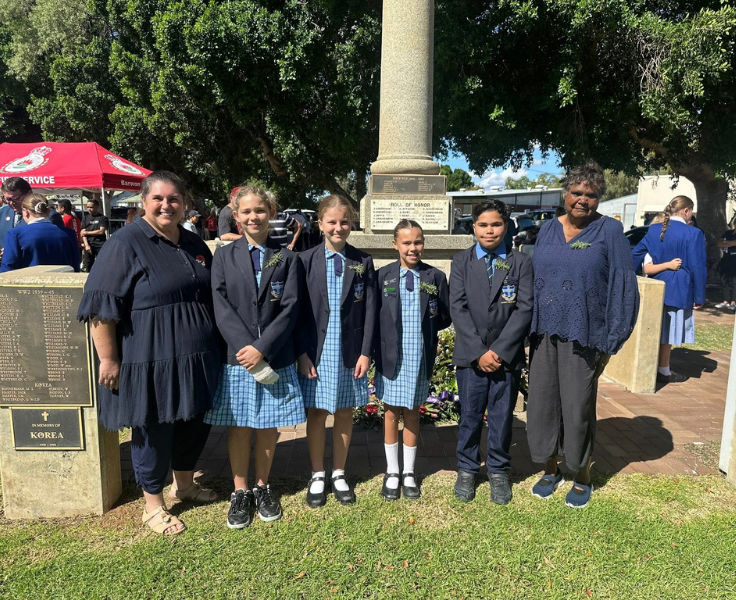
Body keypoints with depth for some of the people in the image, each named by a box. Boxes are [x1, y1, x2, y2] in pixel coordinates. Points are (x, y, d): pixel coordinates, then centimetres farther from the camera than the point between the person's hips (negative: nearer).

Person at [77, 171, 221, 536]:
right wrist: (109, 359, -16)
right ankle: (153, 505, 28)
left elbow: (212, 297, 19)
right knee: (153, 430, 7)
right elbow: (102, 307, -14)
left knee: (196, 419, 16)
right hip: (148, 361, -6)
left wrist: (213, 347, 18)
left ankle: (183, 483, 41)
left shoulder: (194, 245, 10)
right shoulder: (125, 243, -11)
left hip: (196, 359, 7)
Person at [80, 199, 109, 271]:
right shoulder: (85, 218, 13)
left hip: (100, 245, -4)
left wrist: (87, 232, -2)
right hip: (88, 245, 4)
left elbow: (101, 231, -7)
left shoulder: (103, 218, 2)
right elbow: (83, 233, 6)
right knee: (88, 267, 8)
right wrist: (86, 245, -7)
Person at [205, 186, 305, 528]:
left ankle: (262, 487, 30)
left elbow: (290, 309, -6)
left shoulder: (286, 259, 3)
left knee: (268, 426, 11)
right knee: (239, 426, 9)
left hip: (276, 358, 0)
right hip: (237, 357, 0)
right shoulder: (224, 257, 4)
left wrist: (262, 349, -15)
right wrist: (246, 348, -17)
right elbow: (222, 308, -5)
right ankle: (240, 492, 26)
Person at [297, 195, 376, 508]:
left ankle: (339, 474, 27)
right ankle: (317, 475, 25)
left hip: (350, 351, 1)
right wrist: (302, 353, -8)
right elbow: (298, 311, -2)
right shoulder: (306, 260, -1)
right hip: (316, 351, -1)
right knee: (316, 412, 9)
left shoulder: (362, 262, 2)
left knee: (344, 412, 11)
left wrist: (365, 352, -5)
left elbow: (369, 310, 1)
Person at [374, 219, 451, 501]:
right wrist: (376, 349, -9)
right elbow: (374, 316, -1)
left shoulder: (435, 277, 0)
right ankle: (392, 472, 28)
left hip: (420, 358, 1)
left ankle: (409, 473, 30)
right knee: (391, 414, 12)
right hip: (390, 357, 0)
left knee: (412, 415, 14)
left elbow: (446, 318, 4)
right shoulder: (383, 276, -2)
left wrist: (425, 328, -9)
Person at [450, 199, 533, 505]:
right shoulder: (461, 261, 3)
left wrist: (500, 351, -13)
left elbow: (525, 309, -6)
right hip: (470, 356, 0)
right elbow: (457, 308, -5)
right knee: (470, 416, 10)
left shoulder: (521, 263, 2)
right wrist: (479, 351, -13)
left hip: (508, 356, 0)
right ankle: (467, 470, 27)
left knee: (502, 417, 10)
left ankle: (499, 472, 28)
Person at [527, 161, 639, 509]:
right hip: (543, 334, 4)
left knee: (577, 407, 5)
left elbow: (623, 286, -6)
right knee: (542, 402, 9)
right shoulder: (548, 229, 9)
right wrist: (528, 330, 6)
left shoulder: (609, 231, -4)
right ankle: (551, 469, 30)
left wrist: (610, 342, -9)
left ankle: (582, 478, 27)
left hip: (583, 336, -4)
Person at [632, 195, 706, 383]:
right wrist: (699, 297, -7)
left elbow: (636, 254, 8)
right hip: (678, 291, -5)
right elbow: (698, 268, -13)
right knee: (667, 331, 4)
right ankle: (663, 371, 15)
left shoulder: (654, 230, 3)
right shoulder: (693, 234, -13)